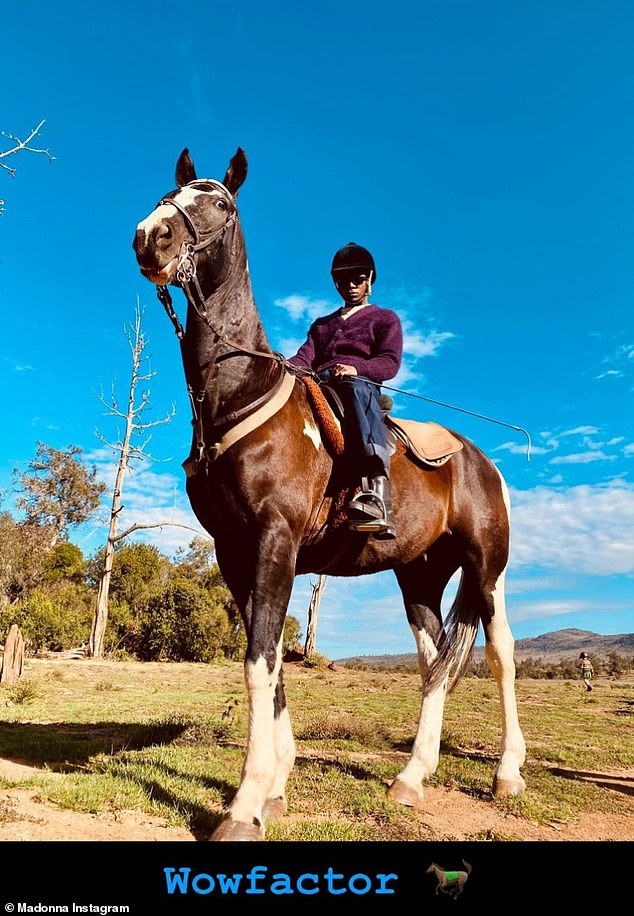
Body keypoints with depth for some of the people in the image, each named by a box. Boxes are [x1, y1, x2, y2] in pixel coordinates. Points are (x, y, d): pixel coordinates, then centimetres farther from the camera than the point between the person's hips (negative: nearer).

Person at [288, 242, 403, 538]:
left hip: (363, 386, -4)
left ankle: (376, 493, -61)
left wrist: (355, 368, -17)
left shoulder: (385, 319, 24)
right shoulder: (322, 324, 37)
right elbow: (305, 358, 19)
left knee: (355, 388, -43)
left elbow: (389, 363, 5)